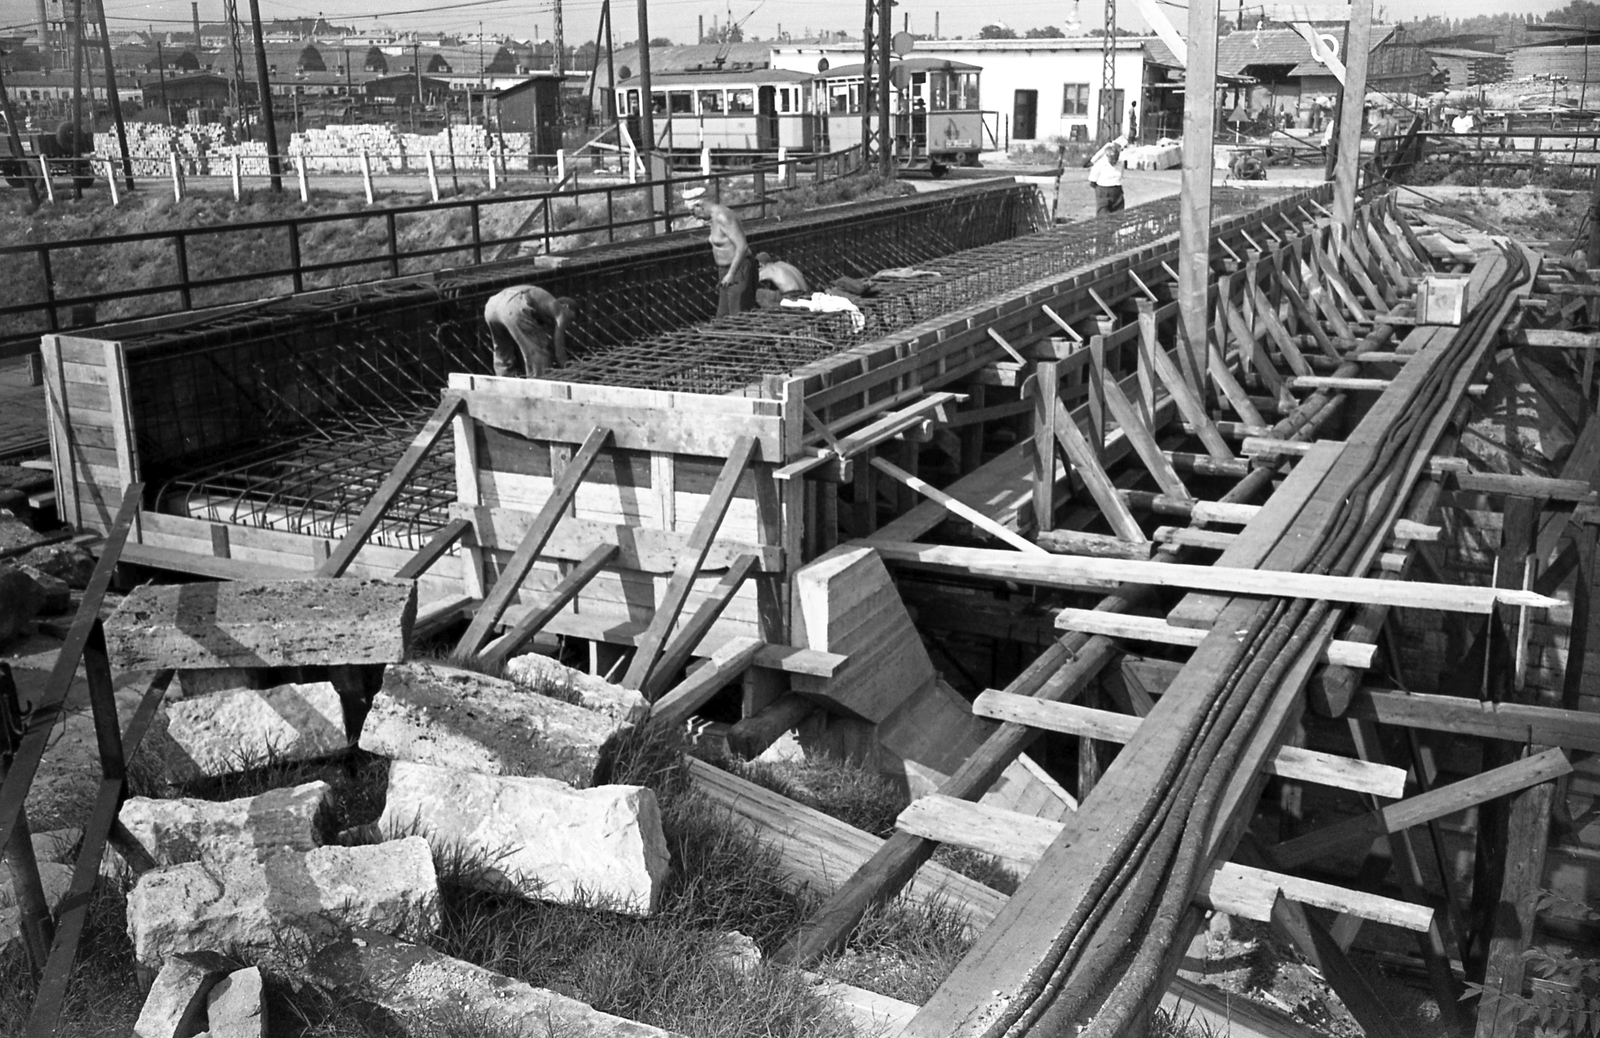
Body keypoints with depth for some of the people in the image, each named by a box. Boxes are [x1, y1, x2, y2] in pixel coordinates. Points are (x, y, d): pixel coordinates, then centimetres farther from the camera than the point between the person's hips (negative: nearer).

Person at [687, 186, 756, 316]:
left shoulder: (722, 217, -20)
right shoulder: (715, 217, 11)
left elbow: (742, 247, -26)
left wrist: (730, 274, -25)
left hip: (738, 271, -10)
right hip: (728, 271, 10)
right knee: (723, 317, 11)